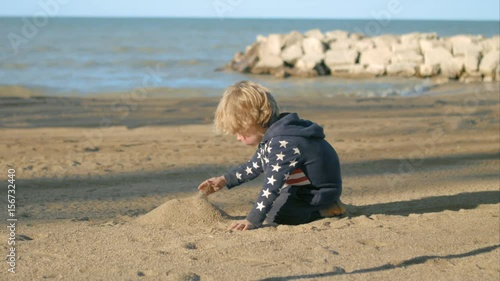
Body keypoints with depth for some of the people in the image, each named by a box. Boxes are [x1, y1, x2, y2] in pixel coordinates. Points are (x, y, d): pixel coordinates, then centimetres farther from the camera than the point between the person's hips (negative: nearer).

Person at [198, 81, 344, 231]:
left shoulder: (282, 144, -31)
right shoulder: (270, 136, 1)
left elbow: (271, 187, -33)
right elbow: (255, 165, 17)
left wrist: (252, 221, -32)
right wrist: (224, 180, 15)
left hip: (321, 190, -10)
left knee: (275, 214, -18)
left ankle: (326, 210, -8)